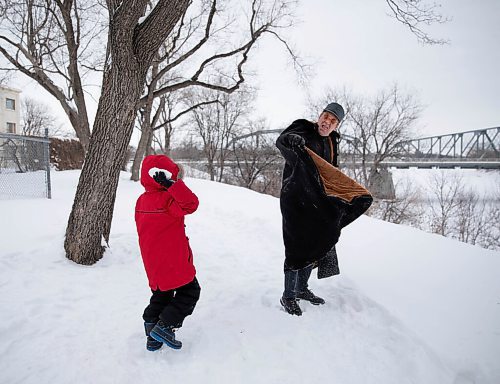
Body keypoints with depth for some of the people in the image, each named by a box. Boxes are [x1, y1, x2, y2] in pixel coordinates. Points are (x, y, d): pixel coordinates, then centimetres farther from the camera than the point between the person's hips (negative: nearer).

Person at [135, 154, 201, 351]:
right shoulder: (167, 200, -21)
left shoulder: (142, 200, 5)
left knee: (161, 295, 22)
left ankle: (153, 337, 26)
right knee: (189, 293, 10)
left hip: (153, 263, 8)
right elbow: (190, 203, -37)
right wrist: (173, 185, -37)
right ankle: (164, 327, 4)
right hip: (174, 262, -8)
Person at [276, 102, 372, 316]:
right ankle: (288, 296, 4)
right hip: (295, 198, -7)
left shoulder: (331, 142, 14)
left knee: (313, 244, 12)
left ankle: (302, 289, 28)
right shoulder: (303, 129, -7)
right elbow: (281, 141, -27)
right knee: (297, 245, -9)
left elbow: (332, 172, 23)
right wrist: (292, 138, -49)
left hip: (316, 200, 8)